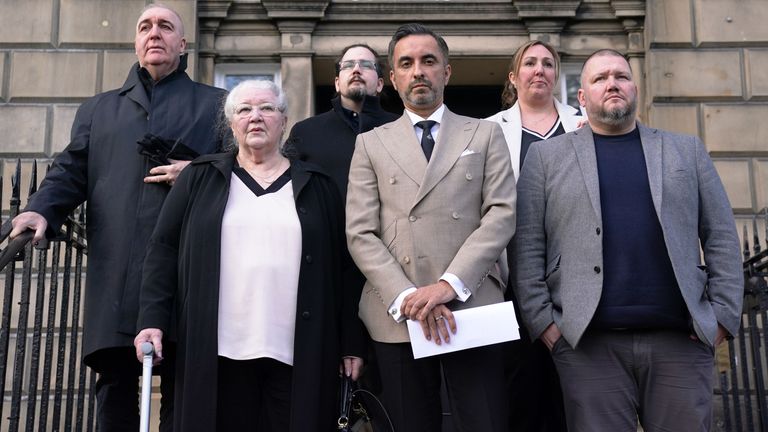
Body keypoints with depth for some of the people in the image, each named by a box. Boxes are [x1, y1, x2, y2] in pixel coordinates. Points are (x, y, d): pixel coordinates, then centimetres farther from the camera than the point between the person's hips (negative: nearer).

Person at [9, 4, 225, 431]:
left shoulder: (217, 105, 14)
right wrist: (42, 210, -6)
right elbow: (71, 172, 13)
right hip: (115, 274, 3)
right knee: (115, 385, 4)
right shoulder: (99, 109, 23)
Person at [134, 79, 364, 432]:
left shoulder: (316, 186, 11)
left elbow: (343, 267, 8)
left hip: (299, 354, 0)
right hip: (219, 351, 0)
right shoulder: (199, 179, 11)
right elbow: (163, 250, 6)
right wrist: (152, 320, -6)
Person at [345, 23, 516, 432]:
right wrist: (407, 298, -11)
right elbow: (361, 234, 3)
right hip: (398, 317, 1)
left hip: (472, 307, 0)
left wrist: (450, 284, -12)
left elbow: (502, 213, 0)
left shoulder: (485, 134, 13)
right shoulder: (371, 144, 12)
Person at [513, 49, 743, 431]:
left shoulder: (687, 151, 15)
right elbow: (528, 246, 4)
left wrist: (723, 313, 2)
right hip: (589, 343, -1)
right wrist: (542, 320, -4)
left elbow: (721, 237, 11)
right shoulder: (546, 156, 10)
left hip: (681, 339, 2)